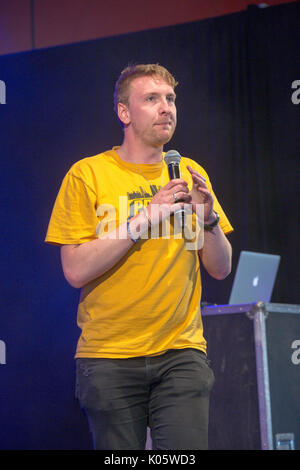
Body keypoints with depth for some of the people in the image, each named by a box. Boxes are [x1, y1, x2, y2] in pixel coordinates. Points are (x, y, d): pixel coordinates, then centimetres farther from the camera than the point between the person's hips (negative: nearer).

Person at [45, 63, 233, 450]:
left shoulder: (190, 174, 10)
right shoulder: (88, 174, -1)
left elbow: (221, 269, 10)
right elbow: (76, 270, -11)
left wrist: (208, 216, -8)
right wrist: (144, 218, -14)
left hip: (181, 352, 2)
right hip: (108, 357, -2)